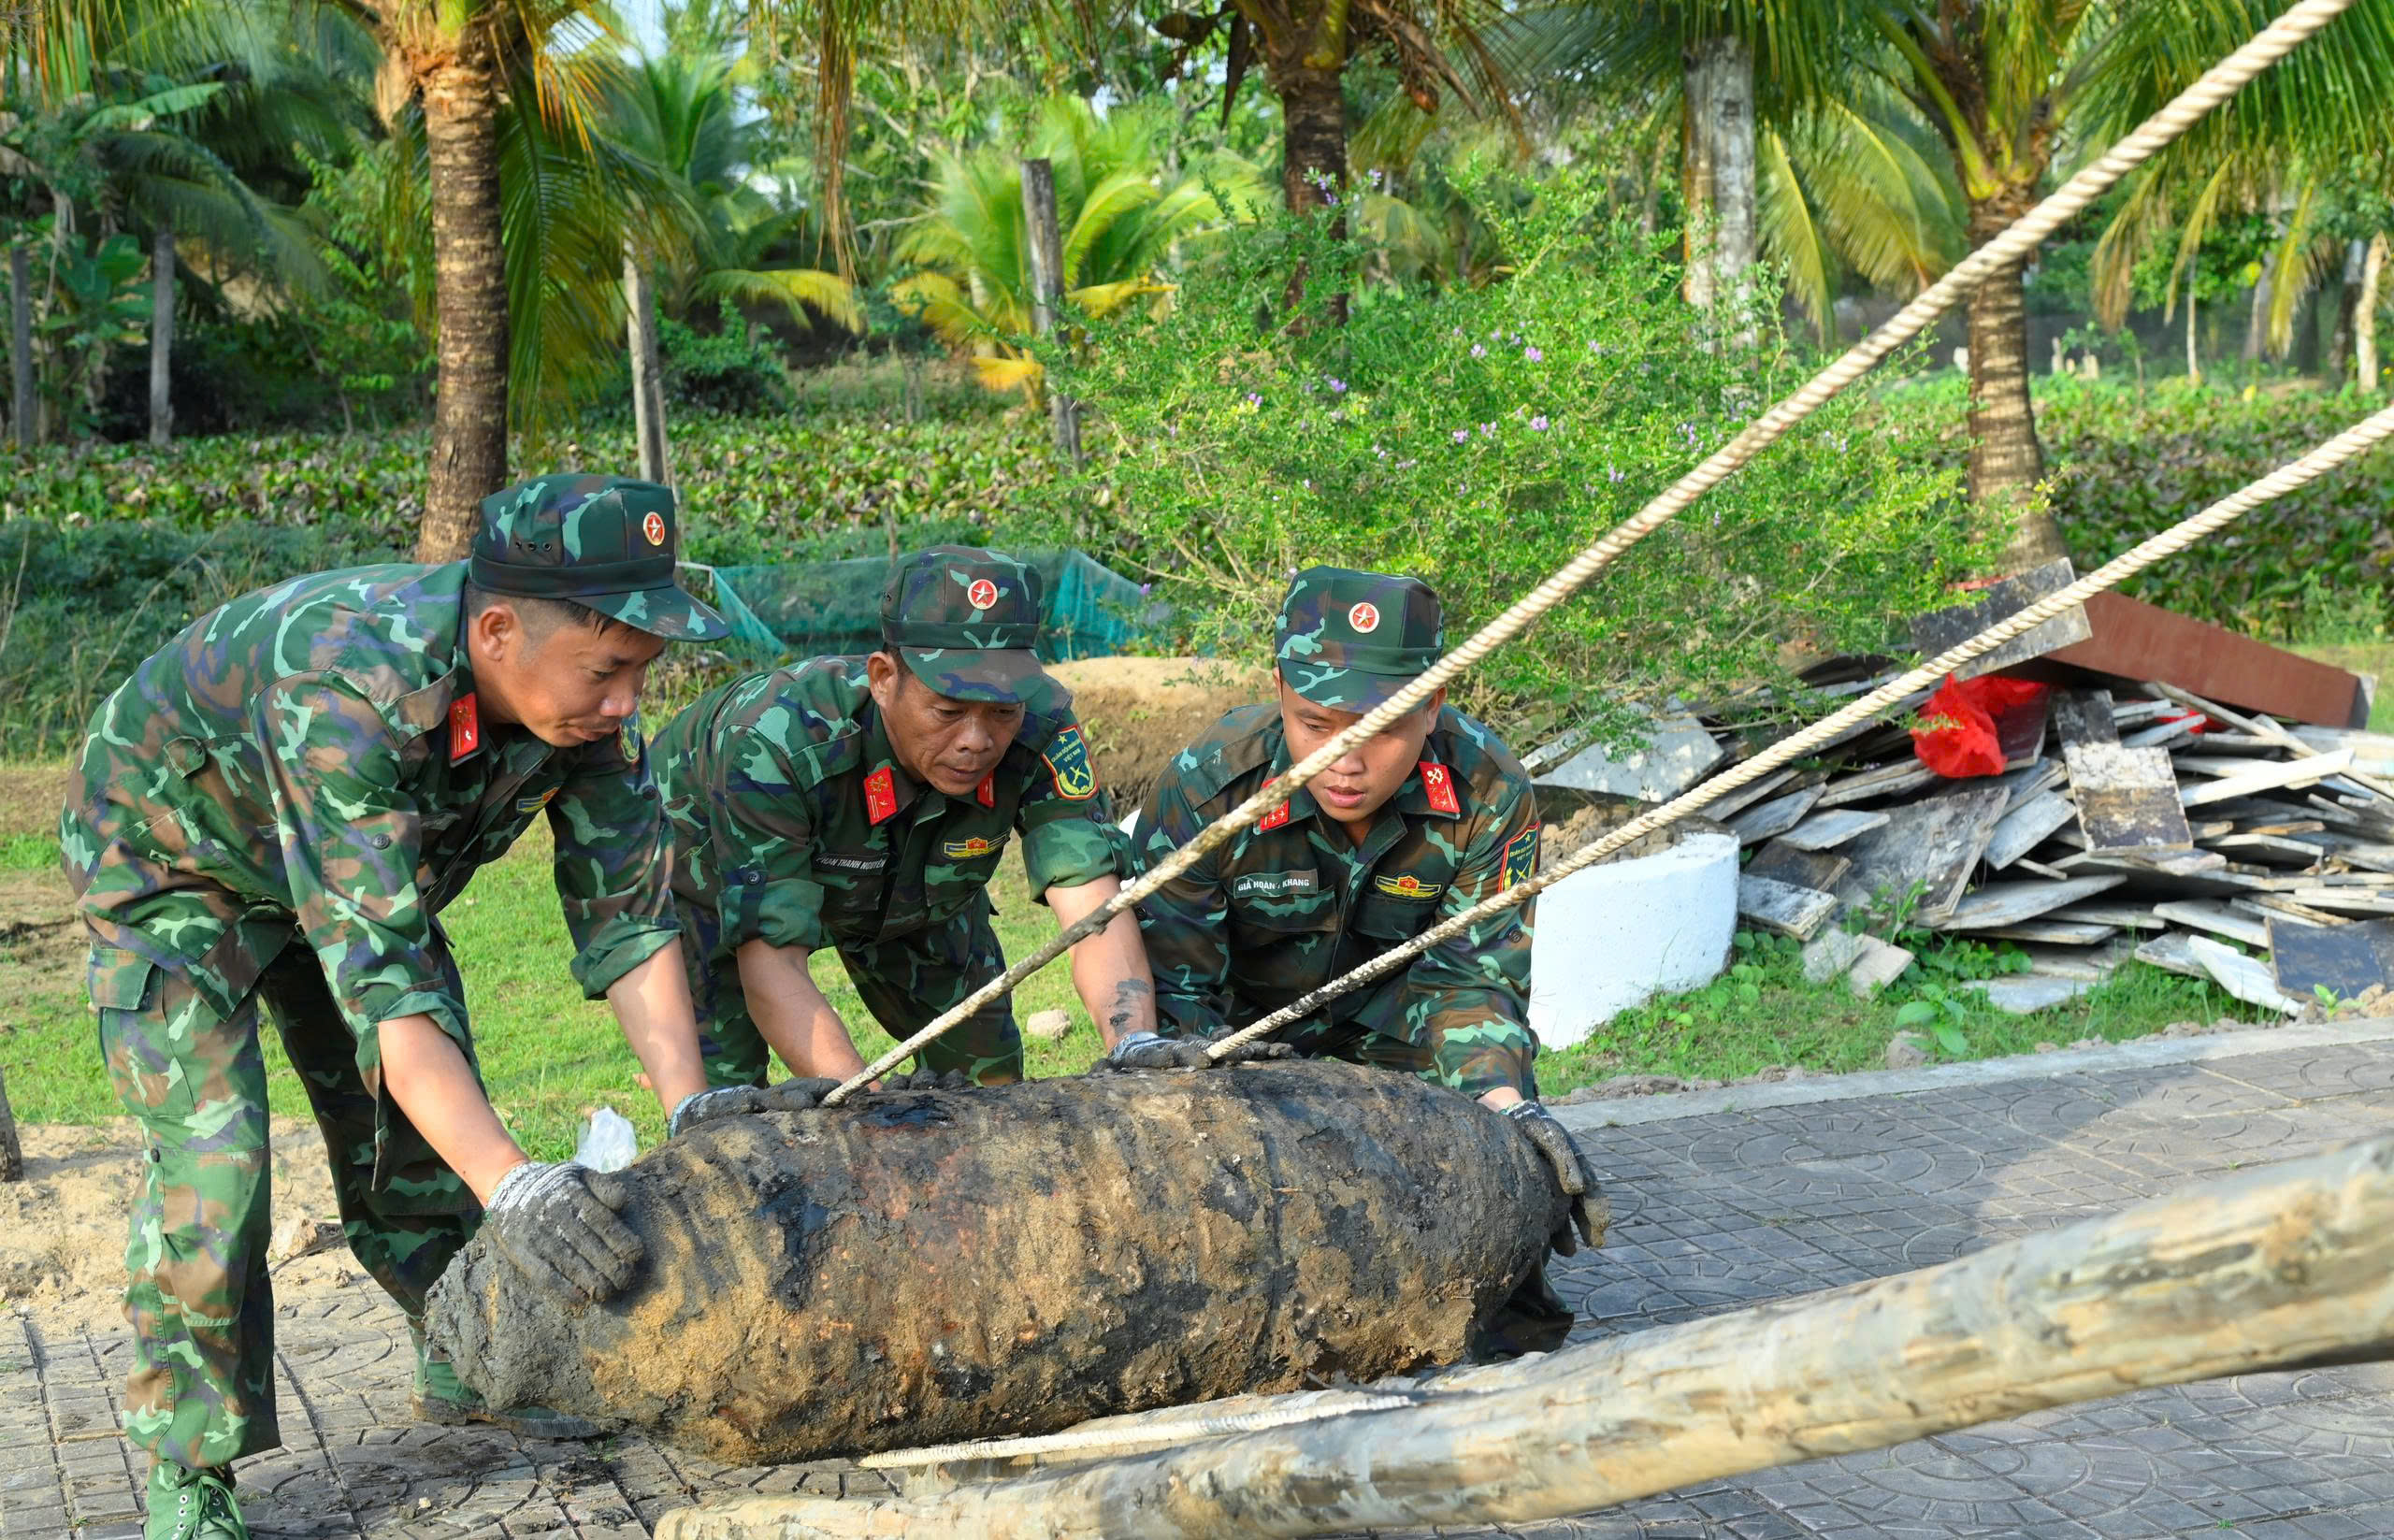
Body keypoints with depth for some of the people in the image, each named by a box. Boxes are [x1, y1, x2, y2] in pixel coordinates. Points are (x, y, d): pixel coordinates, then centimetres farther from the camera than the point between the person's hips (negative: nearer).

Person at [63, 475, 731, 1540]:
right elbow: (378, 973, -47)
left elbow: (625, 918, -17)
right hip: (170, 854, -6)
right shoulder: (344, 693, -45)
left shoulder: (586, 700, -24)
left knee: (423, 1125, 8)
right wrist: (512, 1186, -53)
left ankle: (466, 1367, 28)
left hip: (366, 863, 6)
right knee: (210, 1149, -16)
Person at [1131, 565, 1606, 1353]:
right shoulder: (1203, 791, -30)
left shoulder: (1489, 794, -25)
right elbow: (1171, 991, -24)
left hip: (1386, 1022, 2)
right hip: (1247, 1034, -1)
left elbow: (1472, 975, -20)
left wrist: (1507, 1104, -39)